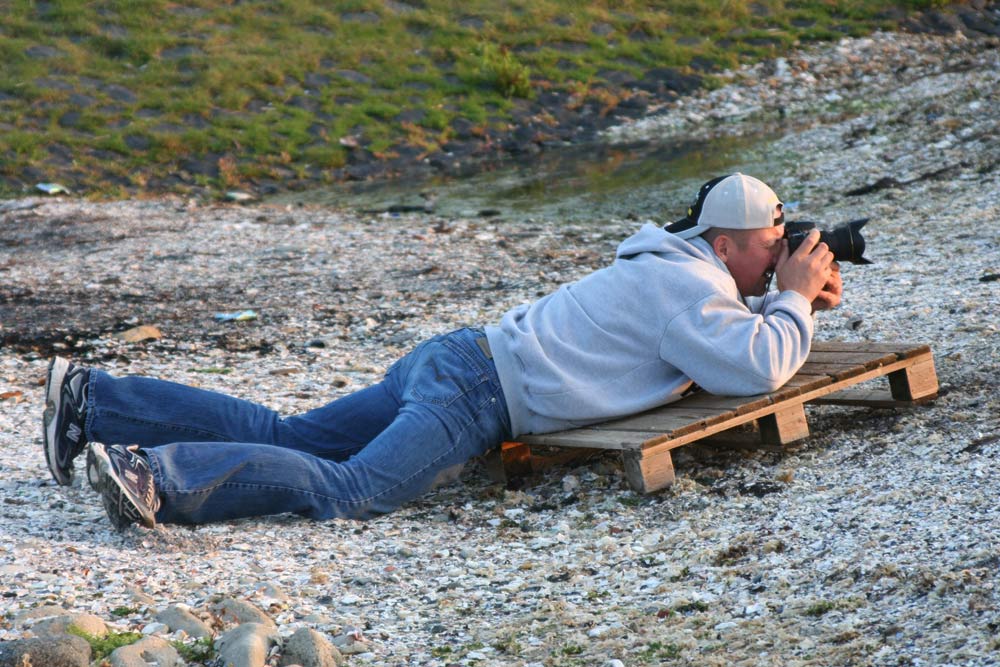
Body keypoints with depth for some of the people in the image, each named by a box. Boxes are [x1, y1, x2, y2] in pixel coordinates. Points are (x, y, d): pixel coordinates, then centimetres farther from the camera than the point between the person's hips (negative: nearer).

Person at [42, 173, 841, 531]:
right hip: (478, 392, -9)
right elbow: (756, 369, -21)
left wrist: (794, 299, 22)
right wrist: (794, 302, -4)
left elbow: (730, 327, 38)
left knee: (281, 436, 7)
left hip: (454, 361, 9)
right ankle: (155, 477, -39)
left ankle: (92, 402, 6)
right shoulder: (685, 286, -10)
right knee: (351, 488, -26)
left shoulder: (676, 266, 20)